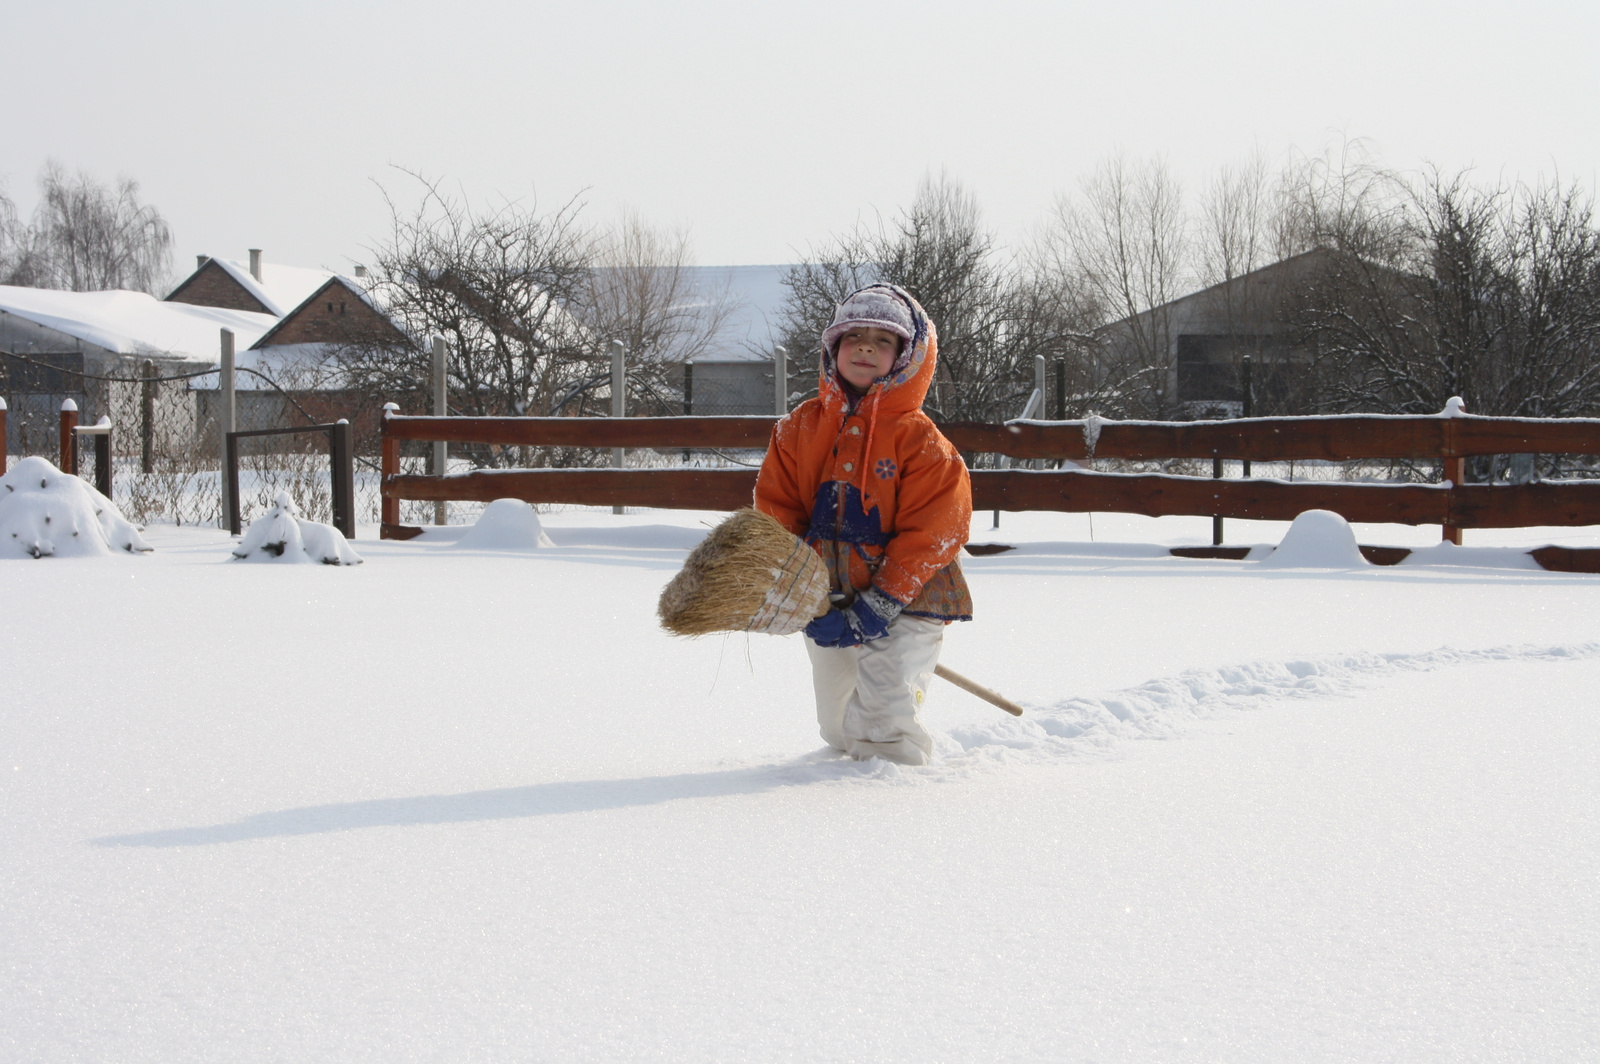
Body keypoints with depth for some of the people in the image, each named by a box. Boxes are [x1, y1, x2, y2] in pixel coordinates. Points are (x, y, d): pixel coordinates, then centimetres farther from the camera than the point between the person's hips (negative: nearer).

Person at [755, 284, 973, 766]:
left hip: (903, 604, -4)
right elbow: (776, 509, 3)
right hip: (827, 607, 4)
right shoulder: (801, 428, 3)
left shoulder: (920, 441, -9)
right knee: (839, 729, 15)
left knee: (883, 719, -19)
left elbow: (929, 533, -13)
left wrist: (881, 603, -19)